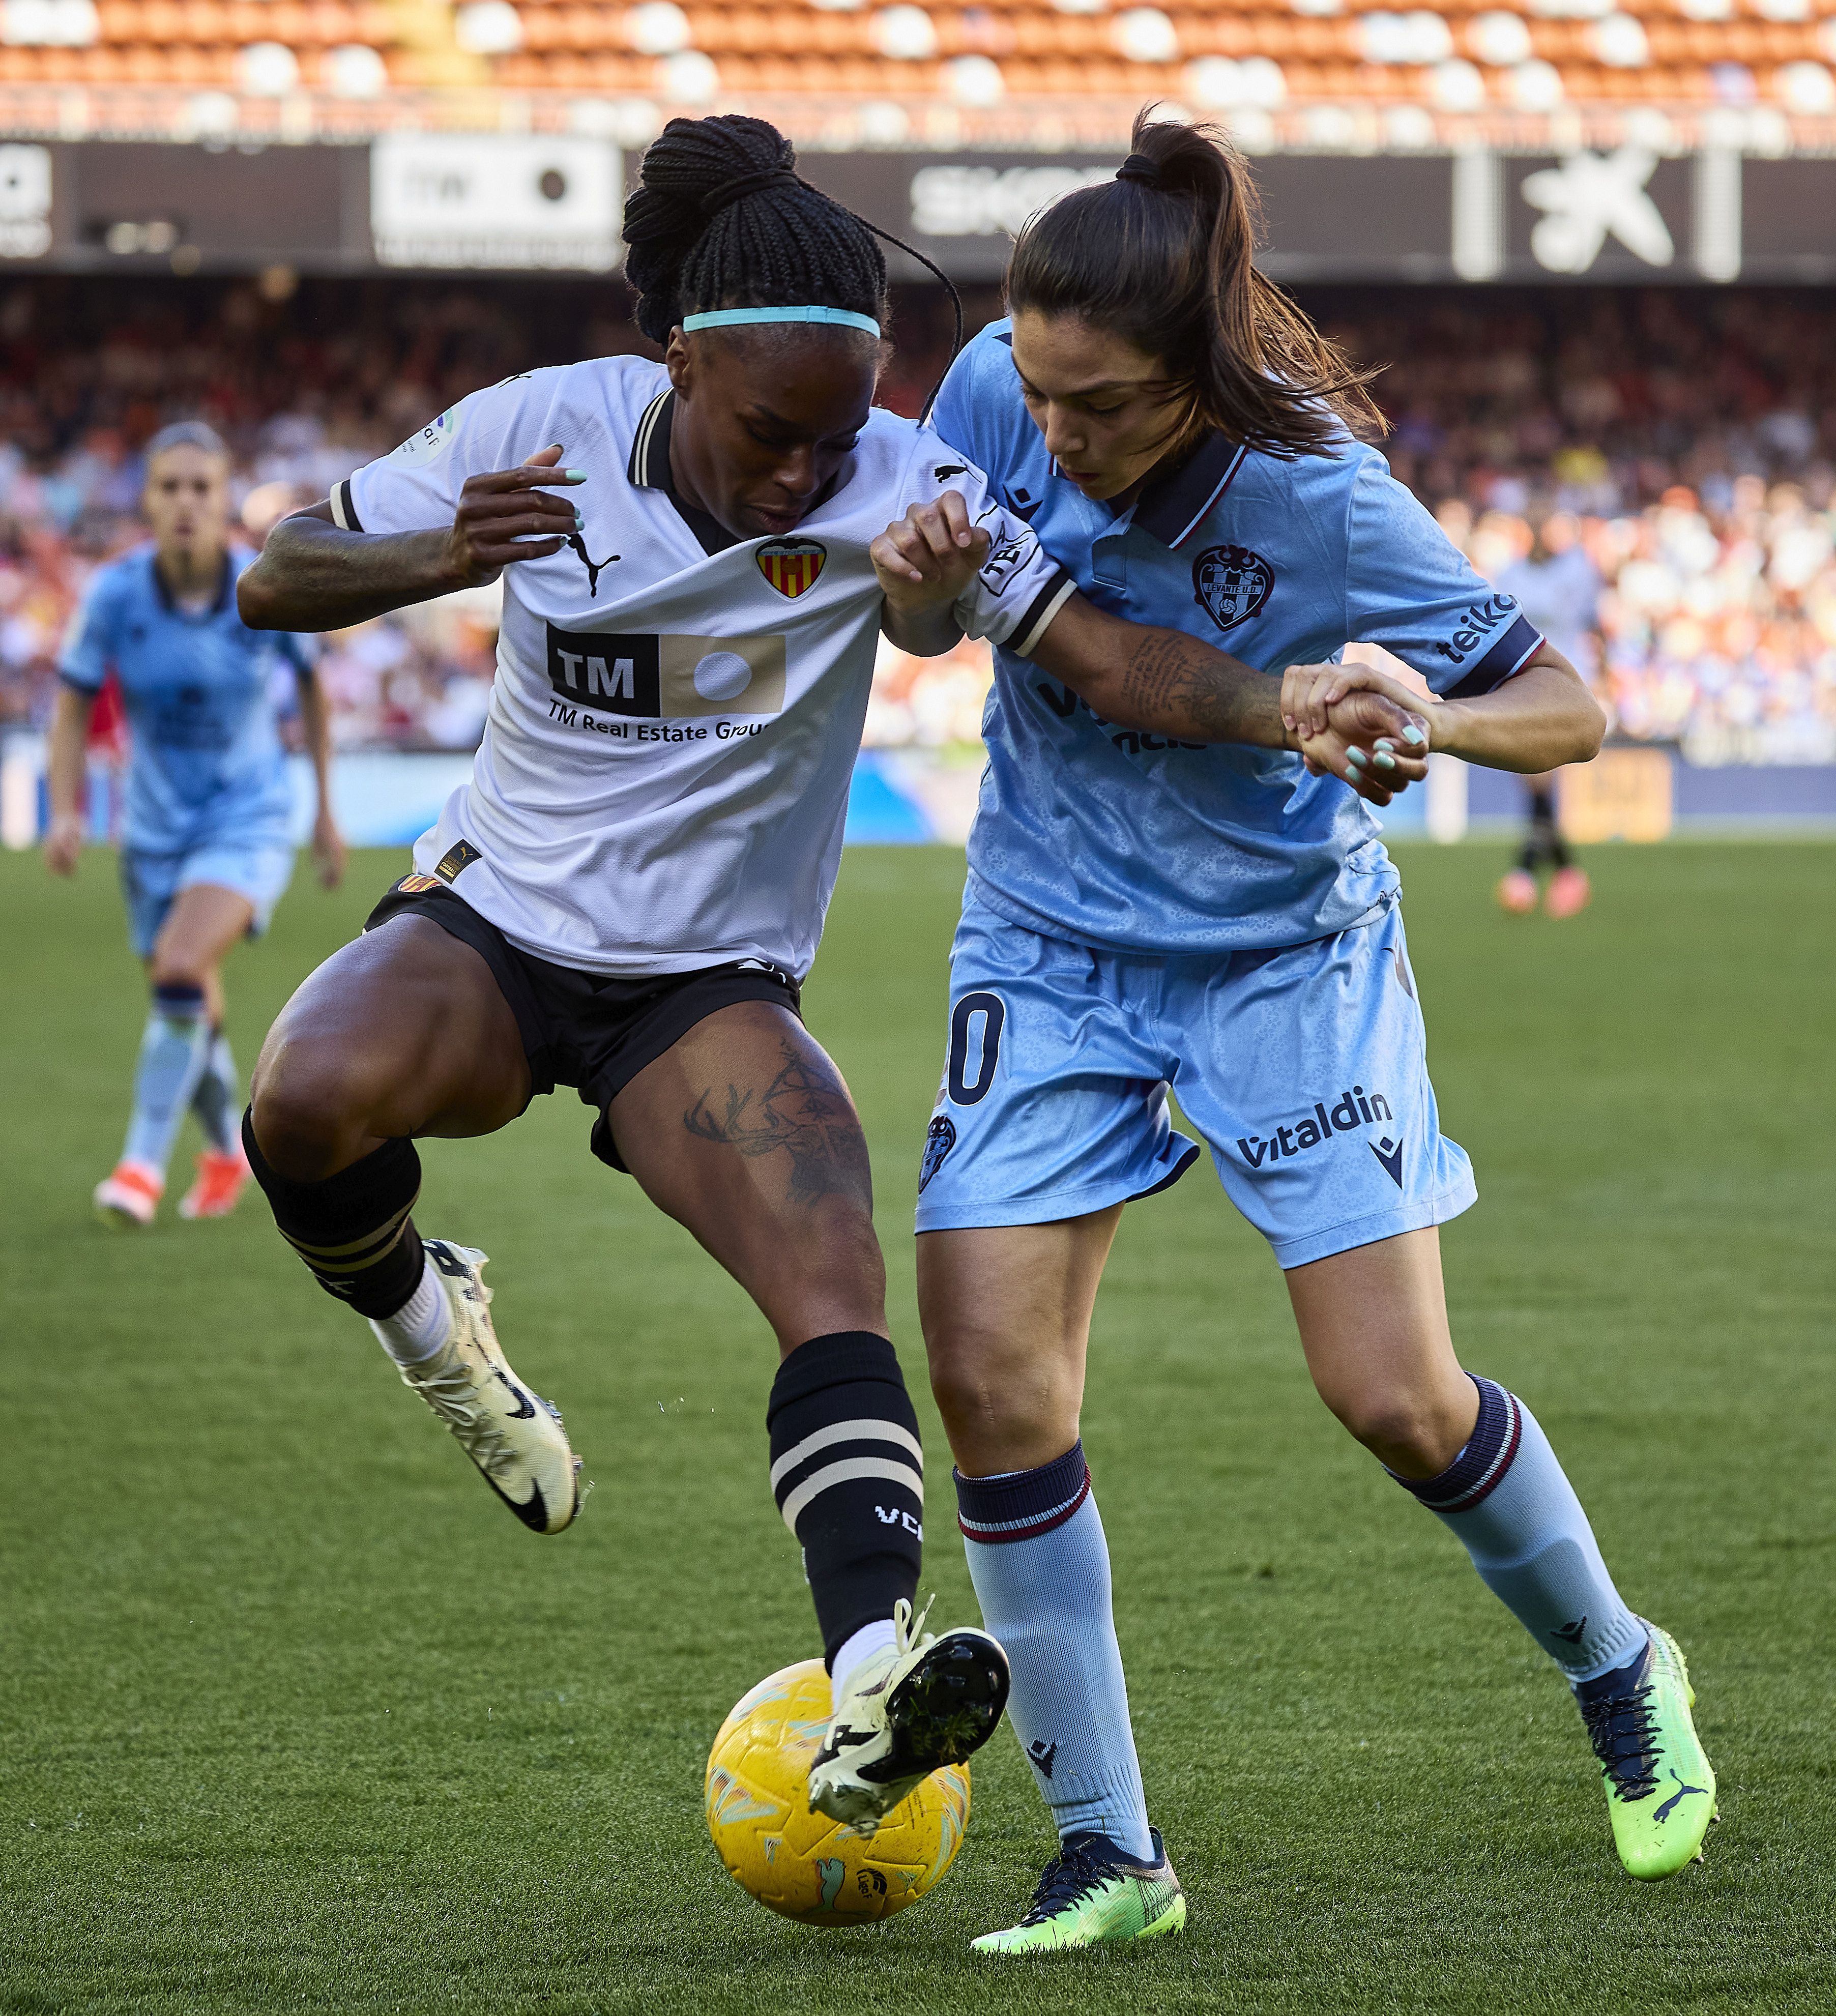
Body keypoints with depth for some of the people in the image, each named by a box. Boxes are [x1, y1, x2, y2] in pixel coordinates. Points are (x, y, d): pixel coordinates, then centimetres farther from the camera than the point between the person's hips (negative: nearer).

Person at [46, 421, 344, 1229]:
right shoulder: (115, 592, -14)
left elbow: (311, 685, 3)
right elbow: (74, 704, -3)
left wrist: (327, 811, 7)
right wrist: (66, 812, -16)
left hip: (249, 819, -2)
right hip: (155, 823, 2)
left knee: (182, 971, -25)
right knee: (192, 1011, 11)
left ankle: (145, 1160, -18)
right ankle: (227, 1147, 38)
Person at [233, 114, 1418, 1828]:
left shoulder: (896, 493, -11)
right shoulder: (545, 429, -9)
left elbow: (1099, 649, -20)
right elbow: (275, 580, -5)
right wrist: (439, 560, -26)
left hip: (709, 986, 0)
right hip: (493, 928, 0)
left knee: (838, 1285, -26)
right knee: (310, 1104, -33)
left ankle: (868, 1684, -39)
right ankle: (424, 1322, 0)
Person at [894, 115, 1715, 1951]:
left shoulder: (1319, 501, -25)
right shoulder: (999, 397, -15)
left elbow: (1568, 708, -17)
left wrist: (1422, 713, -40)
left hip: (1285, 951, -3)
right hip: (1048, 954, 3)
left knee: (1398, 1399, -6)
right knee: (992, 1376, -11)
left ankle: (1619, 1675, 26)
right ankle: (1105, 1856, 1)